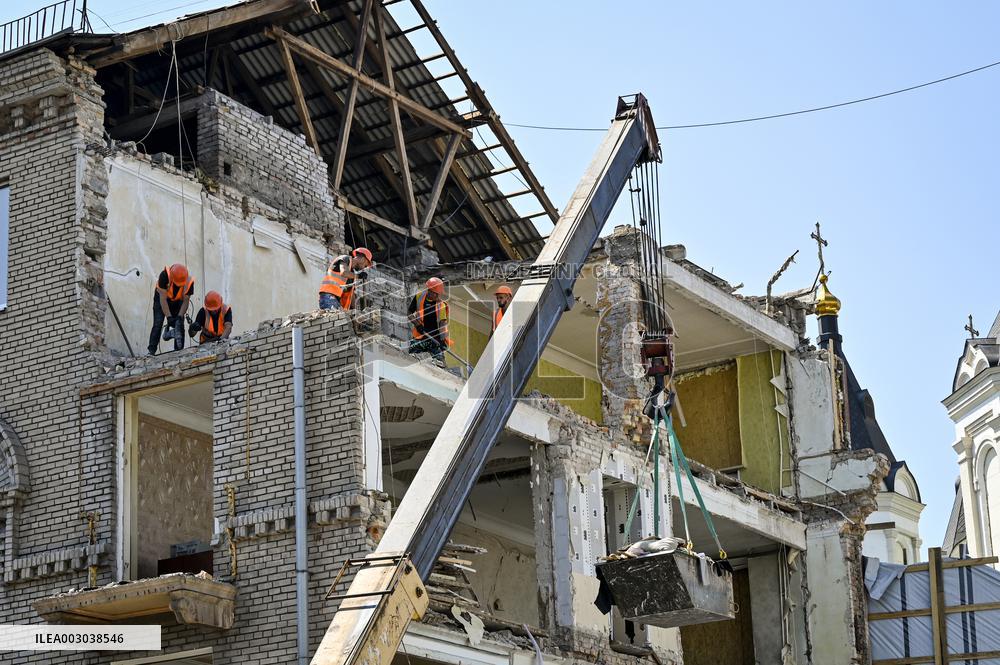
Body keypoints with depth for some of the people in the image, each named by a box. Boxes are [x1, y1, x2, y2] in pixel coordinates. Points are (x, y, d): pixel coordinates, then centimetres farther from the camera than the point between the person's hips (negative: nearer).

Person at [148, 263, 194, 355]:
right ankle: (151, 351, -17)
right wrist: (169, 317, -34)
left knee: (180, 326, -7)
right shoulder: (164, 275, -36)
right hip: (161, 300, -2)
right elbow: (163, 298, -32)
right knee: (158, 325, -14)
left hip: (177, 302, 2)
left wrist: (180, 317, -28)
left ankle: (178, 351, -2)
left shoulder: (189, 282, -29)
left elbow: (185, 301, -17)